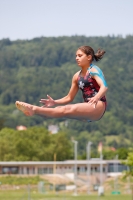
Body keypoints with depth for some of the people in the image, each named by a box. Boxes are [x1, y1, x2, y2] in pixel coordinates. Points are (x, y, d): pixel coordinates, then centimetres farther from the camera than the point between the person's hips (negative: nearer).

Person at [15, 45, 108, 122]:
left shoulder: (93, 70, -4)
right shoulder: (77, 76, 17)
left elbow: (104, 87, -21)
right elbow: (69, 98, 21)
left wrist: (96, 98, -41)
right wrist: (54, 102, 4)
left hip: (98, 106, -7)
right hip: (87, 109, 7)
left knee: (66, 110, -26)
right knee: (59, 109, -13)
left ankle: (34, 109, -36)